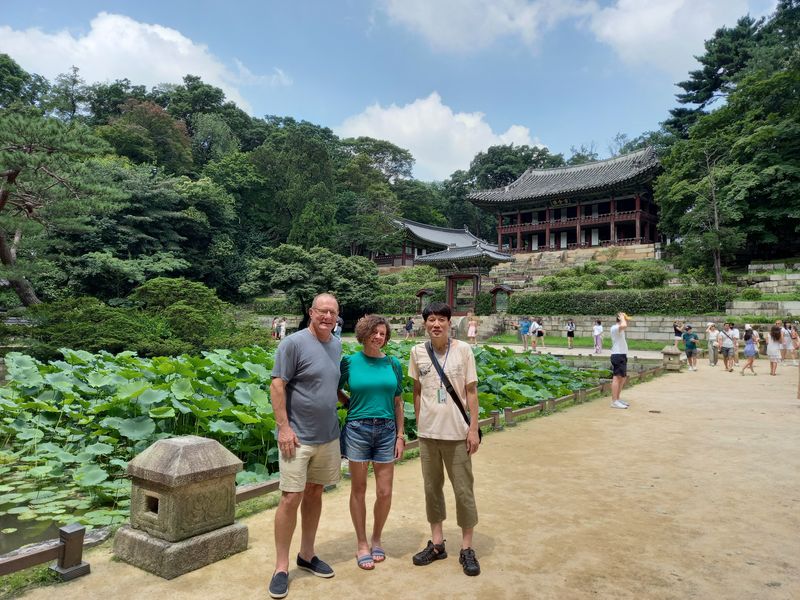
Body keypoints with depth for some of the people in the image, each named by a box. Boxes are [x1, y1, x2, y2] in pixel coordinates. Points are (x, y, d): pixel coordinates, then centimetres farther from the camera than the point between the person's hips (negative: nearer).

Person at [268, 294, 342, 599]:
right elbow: (277, 385, -13)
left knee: (315, 493, 15)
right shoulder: (294, 343, -12)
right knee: (291, 498, -2)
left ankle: (307, 554, 31)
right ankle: (281, 567, 13)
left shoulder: (336, 345, 7)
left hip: (328, 436, 6)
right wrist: (284, 427, -17)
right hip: (298, 437, -6)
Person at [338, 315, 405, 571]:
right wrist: (349, 403, -2)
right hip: (357, 429, -2)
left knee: (385, 492, 5)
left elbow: (398, 402, 8)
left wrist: (400, 435, 5)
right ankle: (361, 544, 26)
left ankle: (376, 538, 29)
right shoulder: (349, 362, -3)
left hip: (386, 430, 2)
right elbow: (335, 389, 12)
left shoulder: (393, 364, 3)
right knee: (359, 489, 9)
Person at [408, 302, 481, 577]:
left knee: (463, 490, 6)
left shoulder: (463, 350, -7)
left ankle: (467, 548, 22)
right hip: (428, 432, 3)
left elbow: (471, 391, -4)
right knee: (432, 487, 14)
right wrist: (419, 423, 8)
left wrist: (474, 428, -6)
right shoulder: (417, 352, 0)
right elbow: (417, 391, 9)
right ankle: (437, 543, 30)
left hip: (457, 432, -3)